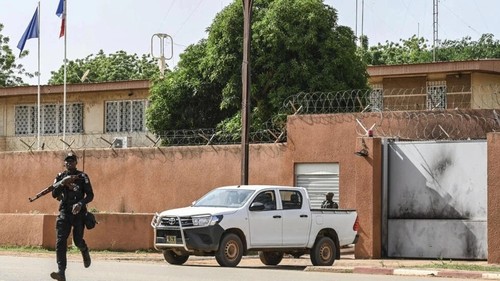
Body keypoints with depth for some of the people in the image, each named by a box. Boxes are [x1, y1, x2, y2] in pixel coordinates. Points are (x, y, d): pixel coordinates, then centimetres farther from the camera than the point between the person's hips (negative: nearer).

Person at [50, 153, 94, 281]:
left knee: (78, 240, -1)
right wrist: (63, 182, -17)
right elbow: (54, 194, -1)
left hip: (78, 213, -1)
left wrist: (80, 203, -21)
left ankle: (85, 251, 38)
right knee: (60, 242, -13)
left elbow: (90, 195, -3)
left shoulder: (82, 177, 1)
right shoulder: (60, 177, 8)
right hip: (64, 213, 1)